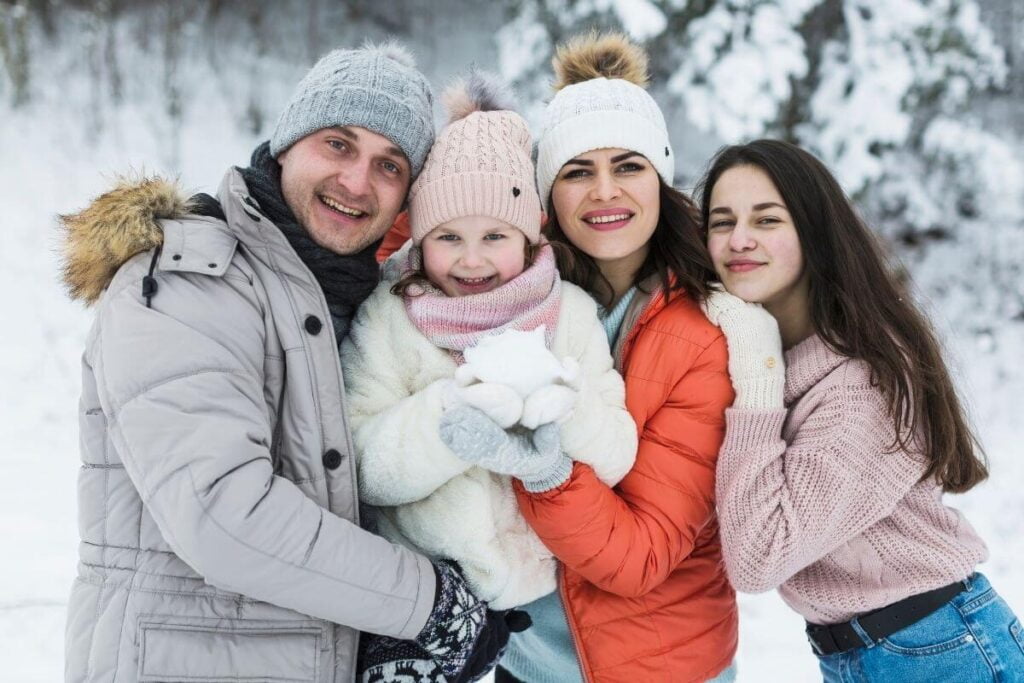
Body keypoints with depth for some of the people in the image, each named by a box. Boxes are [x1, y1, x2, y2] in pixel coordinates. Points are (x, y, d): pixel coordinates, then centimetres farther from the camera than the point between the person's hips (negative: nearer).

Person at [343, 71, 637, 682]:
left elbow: (615, 458, -9)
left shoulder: (572, 313, -3)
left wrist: (566, 409, -29)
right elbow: (367, 466, -18)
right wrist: (455, 409, -34)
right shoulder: (387, 319, -9)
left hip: (544, 590, 2)